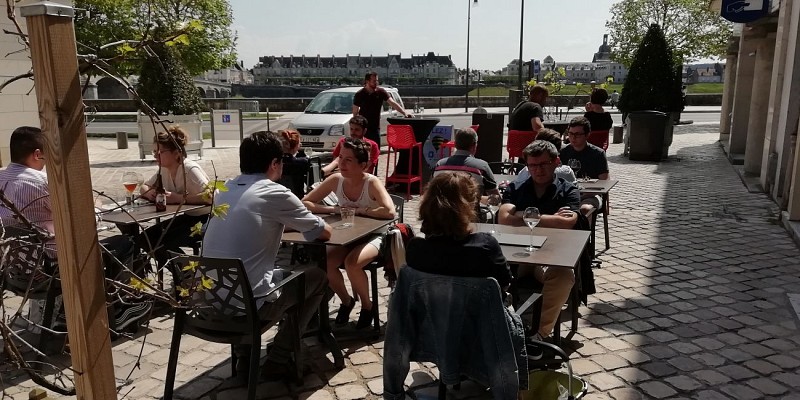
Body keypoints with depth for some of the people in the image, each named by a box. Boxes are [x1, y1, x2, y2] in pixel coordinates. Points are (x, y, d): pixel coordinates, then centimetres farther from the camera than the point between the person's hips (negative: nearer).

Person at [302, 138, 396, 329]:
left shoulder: (372, 183, -21)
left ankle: (367, 306, -1)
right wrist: (334, 209, -18)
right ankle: (346, 301, 9)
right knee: (324, 263, -22)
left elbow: (390, 212, -36)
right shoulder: (335, 180, -9)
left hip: (373, 236, -4)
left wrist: (359, 210, -25)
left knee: (351, 263, -31)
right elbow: (305, 203, -4)